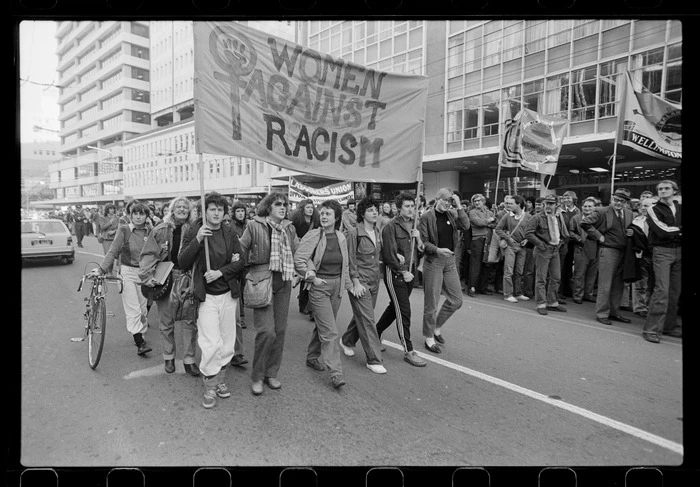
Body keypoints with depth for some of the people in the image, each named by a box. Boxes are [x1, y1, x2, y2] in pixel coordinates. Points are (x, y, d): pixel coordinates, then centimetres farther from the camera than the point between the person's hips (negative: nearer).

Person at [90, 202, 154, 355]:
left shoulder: (150, 231, 2)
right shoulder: (124, 230, -6)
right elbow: (113, 252, -12)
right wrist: (101, 268, -21)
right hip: (128, 272, -3)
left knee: (143, 308, 10)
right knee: (133, 310, -7)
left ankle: (141, 334, 27)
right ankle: (140, 342, -6)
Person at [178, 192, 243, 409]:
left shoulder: (230, 233, 5)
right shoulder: (193, 232, -3)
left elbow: (240, 262, 3)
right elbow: (182, 263, -9)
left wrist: (221, 272, -13)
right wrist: (197, 240, -21)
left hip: (228, 295, 4)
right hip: (206, 296, -3)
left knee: (227, 343, 10)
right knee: (211, 344, -8)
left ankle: (220, 380, 30)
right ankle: (209, 388, 12)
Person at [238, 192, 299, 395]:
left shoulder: (289, 228, 10)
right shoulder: (254, 226, -5)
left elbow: (296, 252, 21)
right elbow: (241, 250, -1)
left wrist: (293, 272, 14)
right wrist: (247, 271, -2)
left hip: (283, 283, 5)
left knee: (280, 330, 8)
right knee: (267, 331, -12)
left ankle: (271, 373, 25)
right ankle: (256, 376, 8)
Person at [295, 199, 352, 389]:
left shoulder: (341, 237, 4)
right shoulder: (313, 235, -11)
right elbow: (299, 260, -14)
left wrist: (348, 284, 14)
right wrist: (312, 278, -14)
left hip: (337, 286, 6)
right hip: (319, 287, -5)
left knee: (322, 327, 18)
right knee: (330, 331, -7)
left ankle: (312, 357, 39)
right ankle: (335, 373, -1)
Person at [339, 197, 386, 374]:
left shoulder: (378, 233, 9)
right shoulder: (354, 233, -12)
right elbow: (350, 260, -12)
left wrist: (378, 277, 12)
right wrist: (356, 282, -15)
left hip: (375, 281, 7)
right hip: (360, 281, -7)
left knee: (361, 316, 17)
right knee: (367, 319, -6)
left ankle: (347, 341, 40)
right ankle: (373, 359, 1)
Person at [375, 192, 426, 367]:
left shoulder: (414, 225, 11)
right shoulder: (391, 226, -12)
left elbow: (420, 252, 12)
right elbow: (389, 254, -14)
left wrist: (418, 239, -7)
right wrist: (402, 272, -11)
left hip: (409, 272, 7)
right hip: (394, 273, -7)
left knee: (395, 307, 17)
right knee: (404, 311, -5)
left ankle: (375, 334, 36)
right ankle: (408, 351, 3)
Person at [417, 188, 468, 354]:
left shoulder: (452, 214, 7)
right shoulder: (427, 217, -8)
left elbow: (465, 225, -9)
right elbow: (422, 241, -11)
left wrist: (459, 207, -13)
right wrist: (437, 250, -24)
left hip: (450, 260, 6)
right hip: (433, 261, -6)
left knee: (456, 300, 9)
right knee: (431, 303, 3)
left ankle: (437, 327, 31)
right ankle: (429, 337, 19)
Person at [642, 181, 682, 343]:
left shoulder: (680, 208, 13)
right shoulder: (654, 210, -1)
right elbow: (661, 232, -12)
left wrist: (672, 231, -9)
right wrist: (678, 231, -2)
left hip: (678, 252, 5)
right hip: (662, 252, -5)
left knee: (675, 291, 8)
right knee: (662, 290, -12)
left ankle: (670, 326, 19)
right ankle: (651, 329, -10)